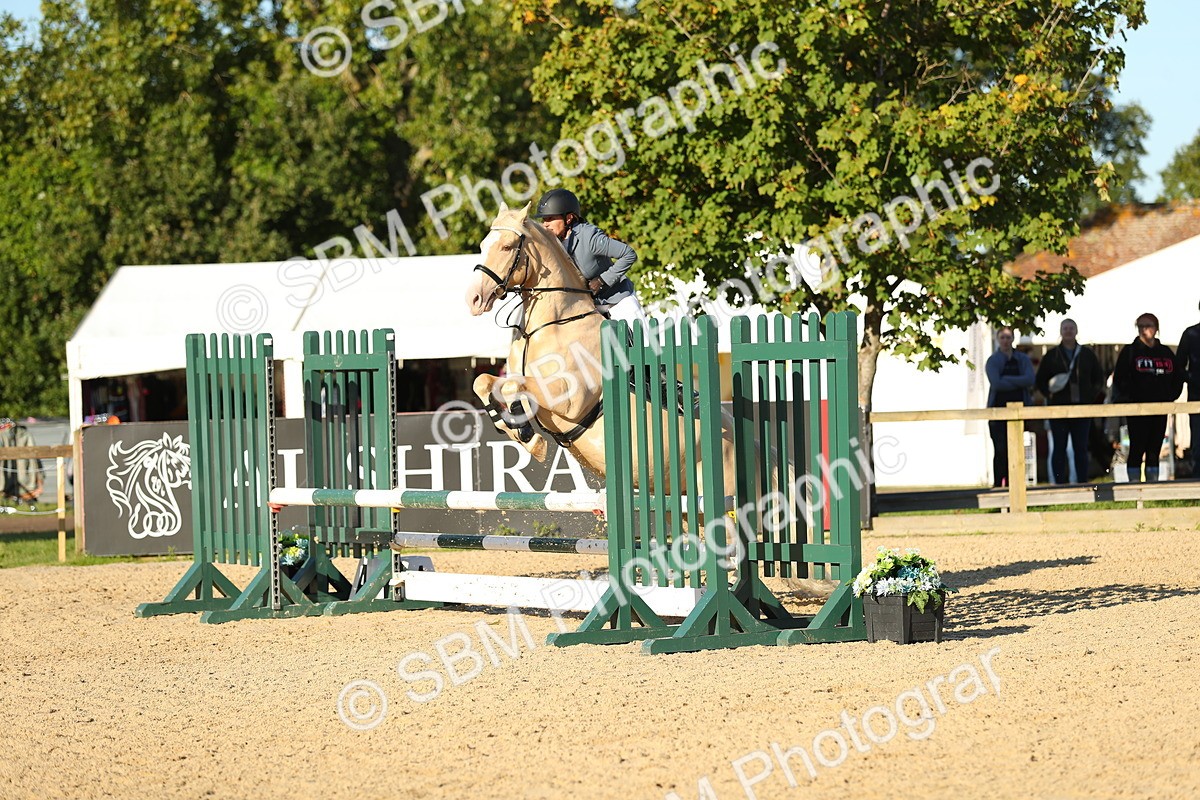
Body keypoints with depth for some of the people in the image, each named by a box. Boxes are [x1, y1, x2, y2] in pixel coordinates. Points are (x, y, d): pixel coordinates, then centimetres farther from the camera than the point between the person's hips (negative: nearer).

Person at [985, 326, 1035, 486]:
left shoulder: (1023, 359, 10)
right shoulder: (993, 361, 4)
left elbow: (1030, 379, -7)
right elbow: (996, 383, -12)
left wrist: (1007, 380, -12)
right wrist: (1019, 382, -8)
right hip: (998, 409, -2)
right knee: (1000, 450, -8)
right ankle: (998, 484, -6)